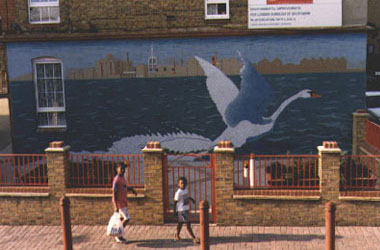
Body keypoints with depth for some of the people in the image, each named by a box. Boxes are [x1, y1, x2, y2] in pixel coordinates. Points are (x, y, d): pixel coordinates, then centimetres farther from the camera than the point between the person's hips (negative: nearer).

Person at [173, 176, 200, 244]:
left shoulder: (185, 189, 3)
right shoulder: (178, 192, -20)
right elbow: (175, 202, -15)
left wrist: (191, 199, 19)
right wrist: (175, 211, -12)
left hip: (186, 209, 8)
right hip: (181, 210, -8)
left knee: (180, 222, 20)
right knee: (188, 224, -7)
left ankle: (177, 236, 35)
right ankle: (194, 238, -5)